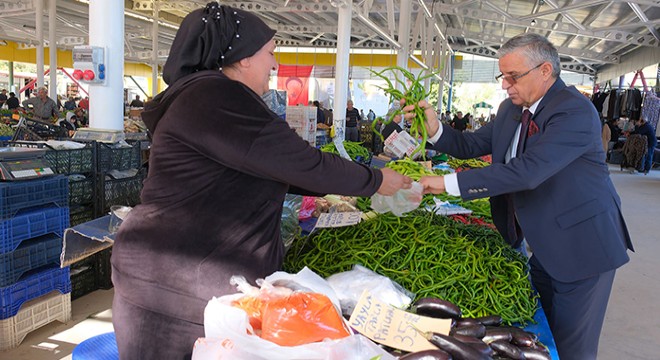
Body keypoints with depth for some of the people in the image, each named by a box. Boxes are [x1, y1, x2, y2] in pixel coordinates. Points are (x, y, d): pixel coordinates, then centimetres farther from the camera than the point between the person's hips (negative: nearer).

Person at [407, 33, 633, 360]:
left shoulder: (575, 111, -24)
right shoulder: (511, 109, 4)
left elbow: (528, 170, -35)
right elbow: (472, 145, 7)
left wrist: (449, 182, -35)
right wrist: (434, 128, -13)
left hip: (580, 247, -8)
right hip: (542, 247, 8)